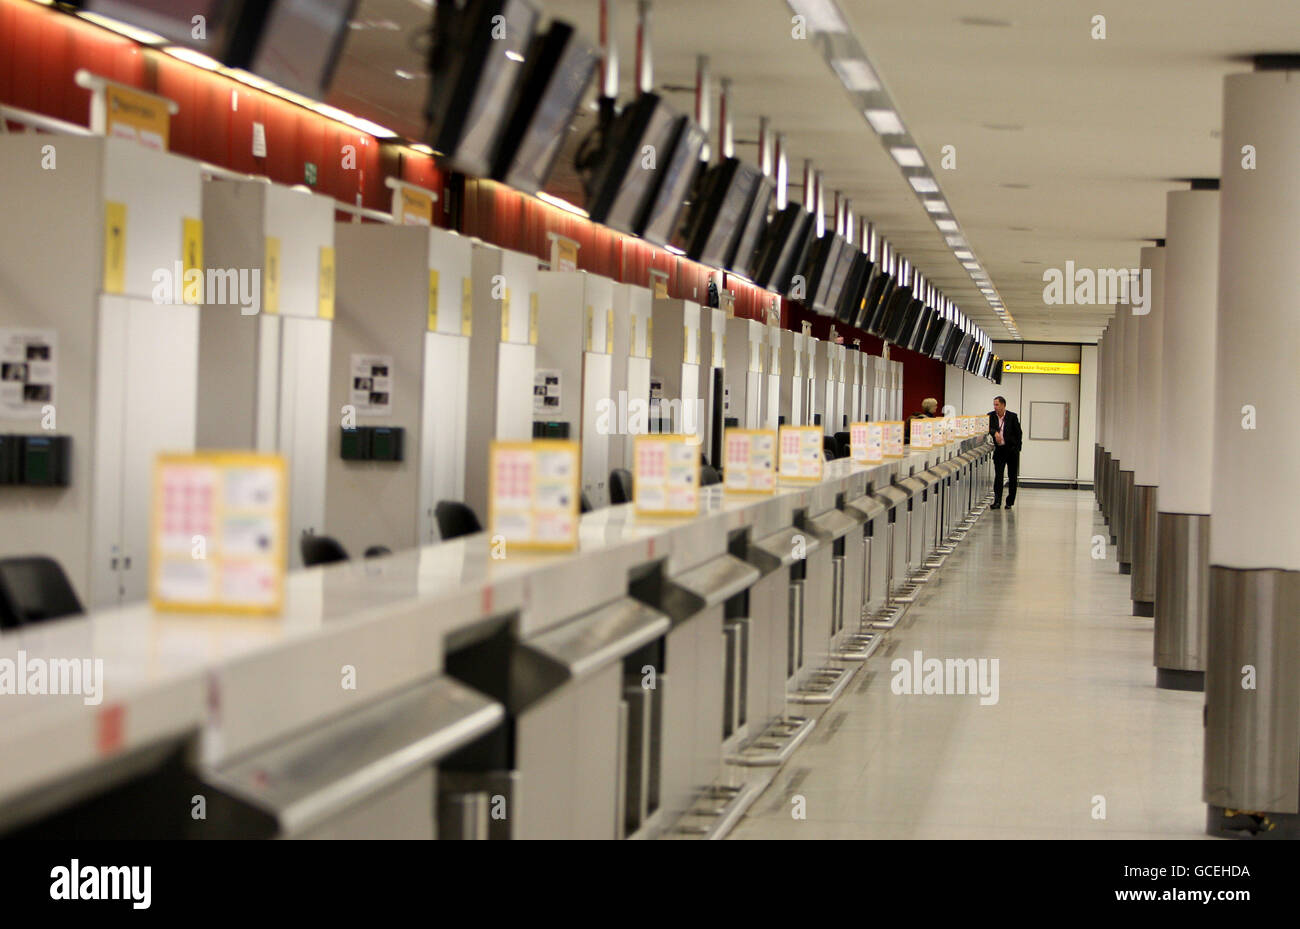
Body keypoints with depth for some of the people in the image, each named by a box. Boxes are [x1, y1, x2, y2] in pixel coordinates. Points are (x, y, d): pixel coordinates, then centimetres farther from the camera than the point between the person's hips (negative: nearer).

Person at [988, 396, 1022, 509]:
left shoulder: (1012, 417, -4)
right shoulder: (991, 416, 2)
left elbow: (1018, 433, 0)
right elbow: (988, 428, -11)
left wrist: (1017, 448, -2)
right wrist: (995, 433, -30)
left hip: (1012, 449, -1)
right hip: (999, 450, 1)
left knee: (1012, 476, 4)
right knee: (998, 476, -7)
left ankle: (1010, 502, 12)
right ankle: (997, 501, -10)